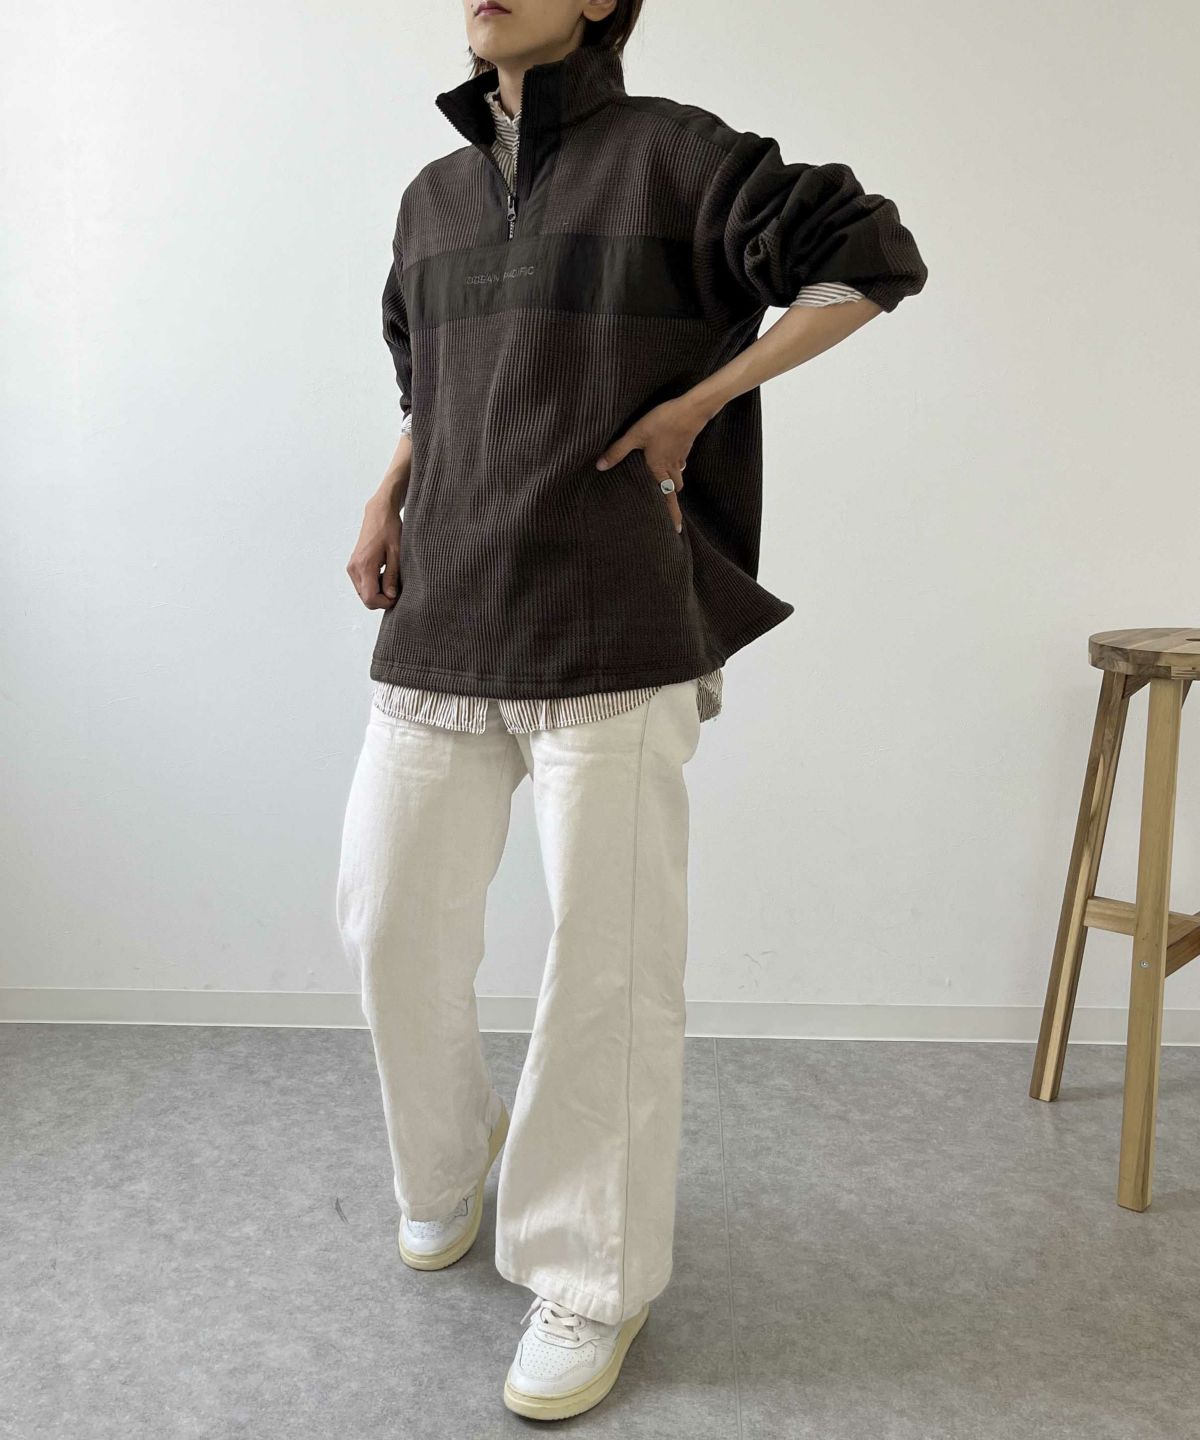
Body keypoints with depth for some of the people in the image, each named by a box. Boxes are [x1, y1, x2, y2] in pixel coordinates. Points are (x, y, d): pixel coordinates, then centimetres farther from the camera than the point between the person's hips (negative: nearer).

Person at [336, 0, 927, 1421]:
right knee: (390, 925, 9)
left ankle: (592, 1283, 19)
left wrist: (696, 404, -6)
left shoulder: (667, 153, 1)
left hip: (612, 636, -5)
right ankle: (446, 1158, 38)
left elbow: (873, 257, -1)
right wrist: (384, 499, 11)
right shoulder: (433, 196, 18)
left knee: (606, 963, 0)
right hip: (439, 630, 6)